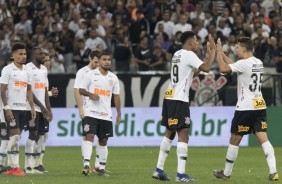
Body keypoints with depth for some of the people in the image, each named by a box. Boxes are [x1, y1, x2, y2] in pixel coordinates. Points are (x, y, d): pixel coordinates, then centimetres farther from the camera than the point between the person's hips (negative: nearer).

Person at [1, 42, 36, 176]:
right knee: (15, 136, -10)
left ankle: (12, 167, 8)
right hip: (12, 108, -6)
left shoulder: (26, 71, 15)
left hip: (23, 108, 6)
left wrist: (32, 107, 9)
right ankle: (15, 167, -10)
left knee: (16, 137, 6)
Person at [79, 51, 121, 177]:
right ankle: (86, 164, -22)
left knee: (103, 141, 8)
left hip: (106, 114, 4)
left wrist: (119, 113, 5)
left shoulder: (113, 78, 9)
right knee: (89, 137, -15)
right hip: (91, 113, -4)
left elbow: (116, 96, 11)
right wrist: (91, 95, -17)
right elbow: (81, 90, 3)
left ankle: (102, 168, 14)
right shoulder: (91, 75, 0)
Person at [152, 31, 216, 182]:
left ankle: (159, 169, 14)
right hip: (179, 99, -9)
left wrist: (208, 53, 23)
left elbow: (194, 71, 26)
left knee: (170, 133, 15)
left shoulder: (177, 54, 18)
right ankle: (180, 174, -12)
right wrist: (212, 51, -8)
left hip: (169, 97, 9)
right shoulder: (189, 55, -9)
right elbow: (206, 68, -20)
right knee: (183, 134, -8)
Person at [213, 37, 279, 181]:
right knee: (263, 138, -2)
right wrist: (222, 53, 22)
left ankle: (226, 173, 17)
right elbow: (233, 66, 23)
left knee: (234, 140, 6)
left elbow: (223, 68, -22)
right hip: (260, 106, 7)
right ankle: (273, 172, -16)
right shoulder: (259, 63, 12)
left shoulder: (244, 64, -13)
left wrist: (218, 51, -8)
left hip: (245, 108, -7)